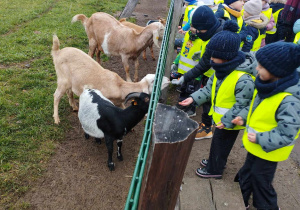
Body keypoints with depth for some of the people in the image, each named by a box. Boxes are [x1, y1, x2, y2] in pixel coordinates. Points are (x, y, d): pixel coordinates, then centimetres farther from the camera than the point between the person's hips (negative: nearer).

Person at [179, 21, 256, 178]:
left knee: (220, 144, 12)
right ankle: (215, 162, 50)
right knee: (218, 143, 27)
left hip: (230, 122, -8)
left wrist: (226, 121, -24)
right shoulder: (221, 70, -5)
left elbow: (242, 105, -25)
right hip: (220, 117, 8)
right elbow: (209, 88, 4)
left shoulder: (243, 79, -32)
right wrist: (194, 98, -6)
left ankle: (214, 170, 34)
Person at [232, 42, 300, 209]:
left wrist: (260, 139, -25)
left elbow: (286, 134, -29)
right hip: (255, 146, 8)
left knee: (261, 181, 14)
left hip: (268, 151, -8)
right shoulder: (269, 84, -7)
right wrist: (245, 119, 0)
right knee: (246, 174, 26)